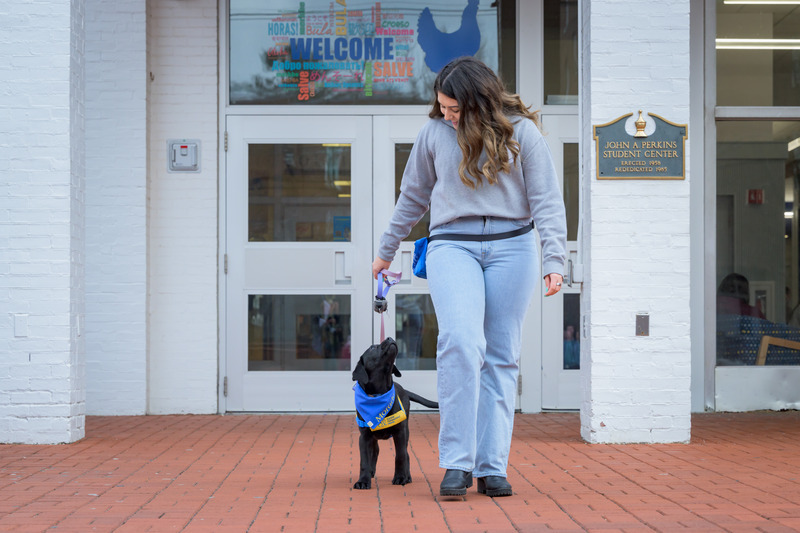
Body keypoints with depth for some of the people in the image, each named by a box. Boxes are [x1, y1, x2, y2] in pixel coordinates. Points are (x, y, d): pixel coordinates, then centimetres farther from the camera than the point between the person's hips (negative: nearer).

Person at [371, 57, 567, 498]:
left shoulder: (520, 131, 2)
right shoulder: (433, 133, 7)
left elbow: (546, 199, 2)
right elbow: (412, 197, 20)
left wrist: (554, 259, -8)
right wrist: (386, 251, 26)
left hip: (512, 247, 0)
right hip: (452, 246, 0)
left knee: (501, 356, 1)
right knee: (460, 342, -20)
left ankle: (492, 467, 7)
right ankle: (456, 462, -14)